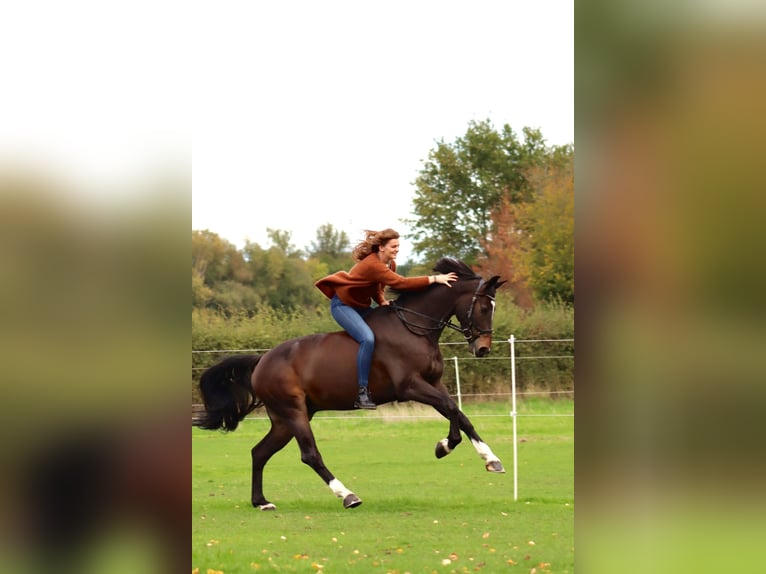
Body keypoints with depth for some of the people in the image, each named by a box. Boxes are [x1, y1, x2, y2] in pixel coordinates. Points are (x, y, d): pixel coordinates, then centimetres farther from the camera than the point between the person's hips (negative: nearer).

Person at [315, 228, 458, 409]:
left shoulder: (390, 264, 1)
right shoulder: (373, 265, -30)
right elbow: (401, 283, -38)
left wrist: (382, 301, -10)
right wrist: (433, 279, -38)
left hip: (362, 305, 10)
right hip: (343, 304, -10)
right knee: (368, 339, -29)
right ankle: (362, 392, -27)